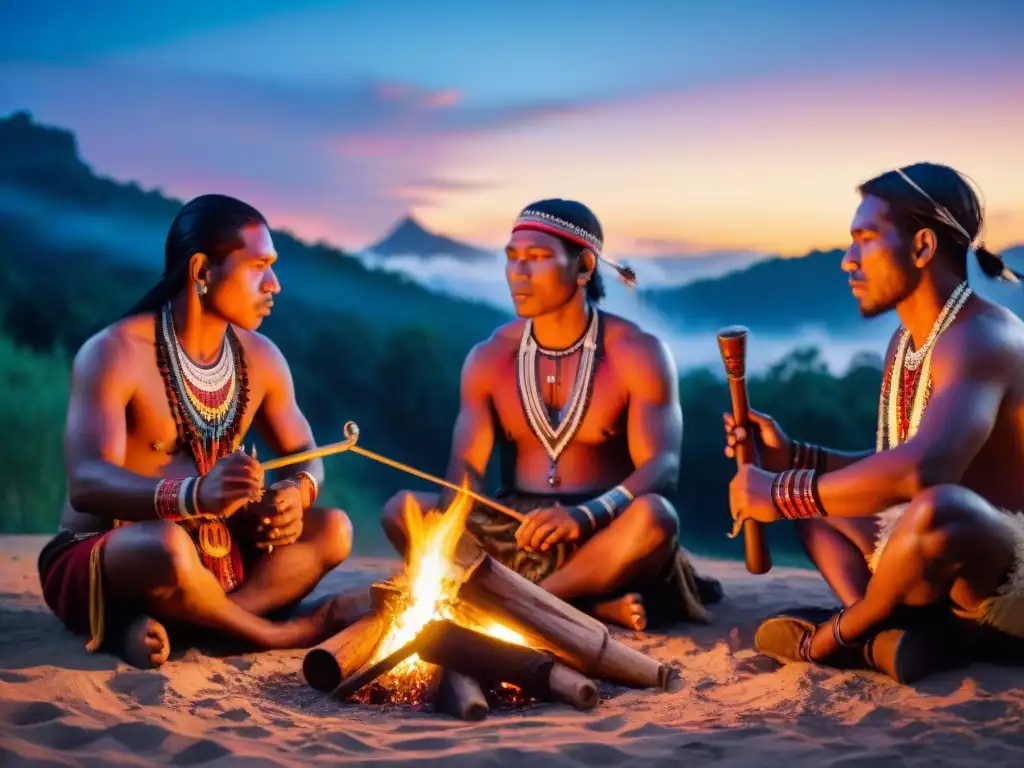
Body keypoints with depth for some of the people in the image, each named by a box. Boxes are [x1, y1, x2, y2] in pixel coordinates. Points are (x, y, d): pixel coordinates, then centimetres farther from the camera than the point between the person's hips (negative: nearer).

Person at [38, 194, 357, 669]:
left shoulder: (260, 357, 4)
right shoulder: (115, 353, -16)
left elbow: (305, 456, 10)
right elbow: (86, 485, -28)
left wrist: (296, 493, -18)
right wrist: (196, 495, -48)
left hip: (214, 557, 7)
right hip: (98, 564, -7)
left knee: (332, 529, -11)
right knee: (169, 546, -40)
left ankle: (155, 626, -23)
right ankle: (270, 633, -12)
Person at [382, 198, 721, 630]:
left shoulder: (638, 353, -4)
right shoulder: (489, 358, 6)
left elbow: (662, 467, -16)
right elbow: (465, 465, -4)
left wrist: (586, 515, -36)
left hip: (602, 537, -3)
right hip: (512, 532, 4)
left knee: (653, 517, -36)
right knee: (403, 510, -22)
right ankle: (589, 607, -29)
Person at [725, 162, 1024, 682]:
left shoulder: (981, 340, -20)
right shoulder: (905, 342, 11)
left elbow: (922, 469, -37)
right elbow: (890, 469, 17)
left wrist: (783, 493, -26)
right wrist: (793, 456, 4)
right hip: (951, 573, 10)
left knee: (937, 509, -40)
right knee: (815, 500, 20)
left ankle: (839, 636, -8)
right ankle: (887, 635, -11)